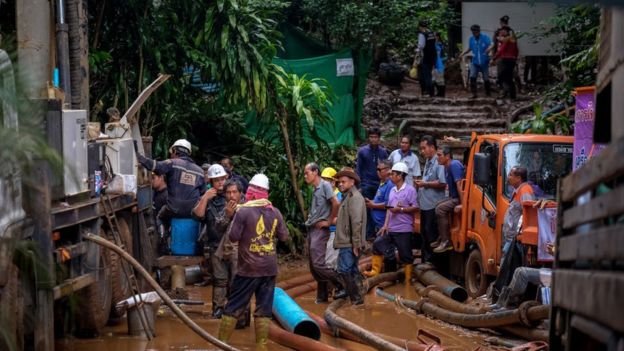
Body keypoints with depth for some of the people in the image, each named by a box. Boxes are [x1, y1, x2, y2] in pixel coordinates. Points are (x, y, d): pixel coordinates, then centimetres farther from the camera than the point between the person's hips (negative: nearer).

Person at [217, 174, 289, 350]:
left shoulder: (243, 211, -13)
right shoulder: (275, 212, 2)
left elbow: (233, 237, -9)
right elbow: (284, 236, 12)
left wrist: (234, 218, 5)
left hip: (249, 268, -4)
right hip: (269, 268, 4)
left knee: (234, 307, 5)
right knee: (264, 308, 7)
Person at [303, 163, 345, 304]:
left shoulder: (325, 185, -9)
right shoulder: (315, 189, 16)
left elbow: (336, 203, -20)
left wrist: (329, 222, -13)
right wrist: (310, 220, 11)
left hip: (320, 230, -9)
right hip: (311, 229, 9)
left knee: (318, 264, -14)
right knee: (313, 266, 8)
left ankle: (343, 285, -5)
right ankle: (322, 295, 14)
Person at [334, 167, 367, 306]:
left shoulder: (355, 197, -13)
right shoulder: (347, 197, 20)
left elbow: (356, 222, -20)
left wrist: (356, 244, -22)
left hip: (350, 244, -10)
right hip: (346, 242, 10)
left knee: (344, 271, -12)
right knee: (352, 270, 13)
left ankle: (356, 298, -8)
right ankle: (357, 298, 19)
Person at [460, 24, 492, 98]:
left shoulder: (485, 37, -5)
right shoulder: (471, 39, 6)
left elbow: (490, 45, -13)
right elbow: (469, 48, 16)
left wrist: (488, 49, -34)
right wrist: (462, 54, 4)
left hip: (484, 62, -2)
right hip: (475, 62, 2)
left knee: (486, 78, 6)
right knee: (472, 77, -15)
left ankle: (488, 93, 24)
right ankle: (474, 93, -11)